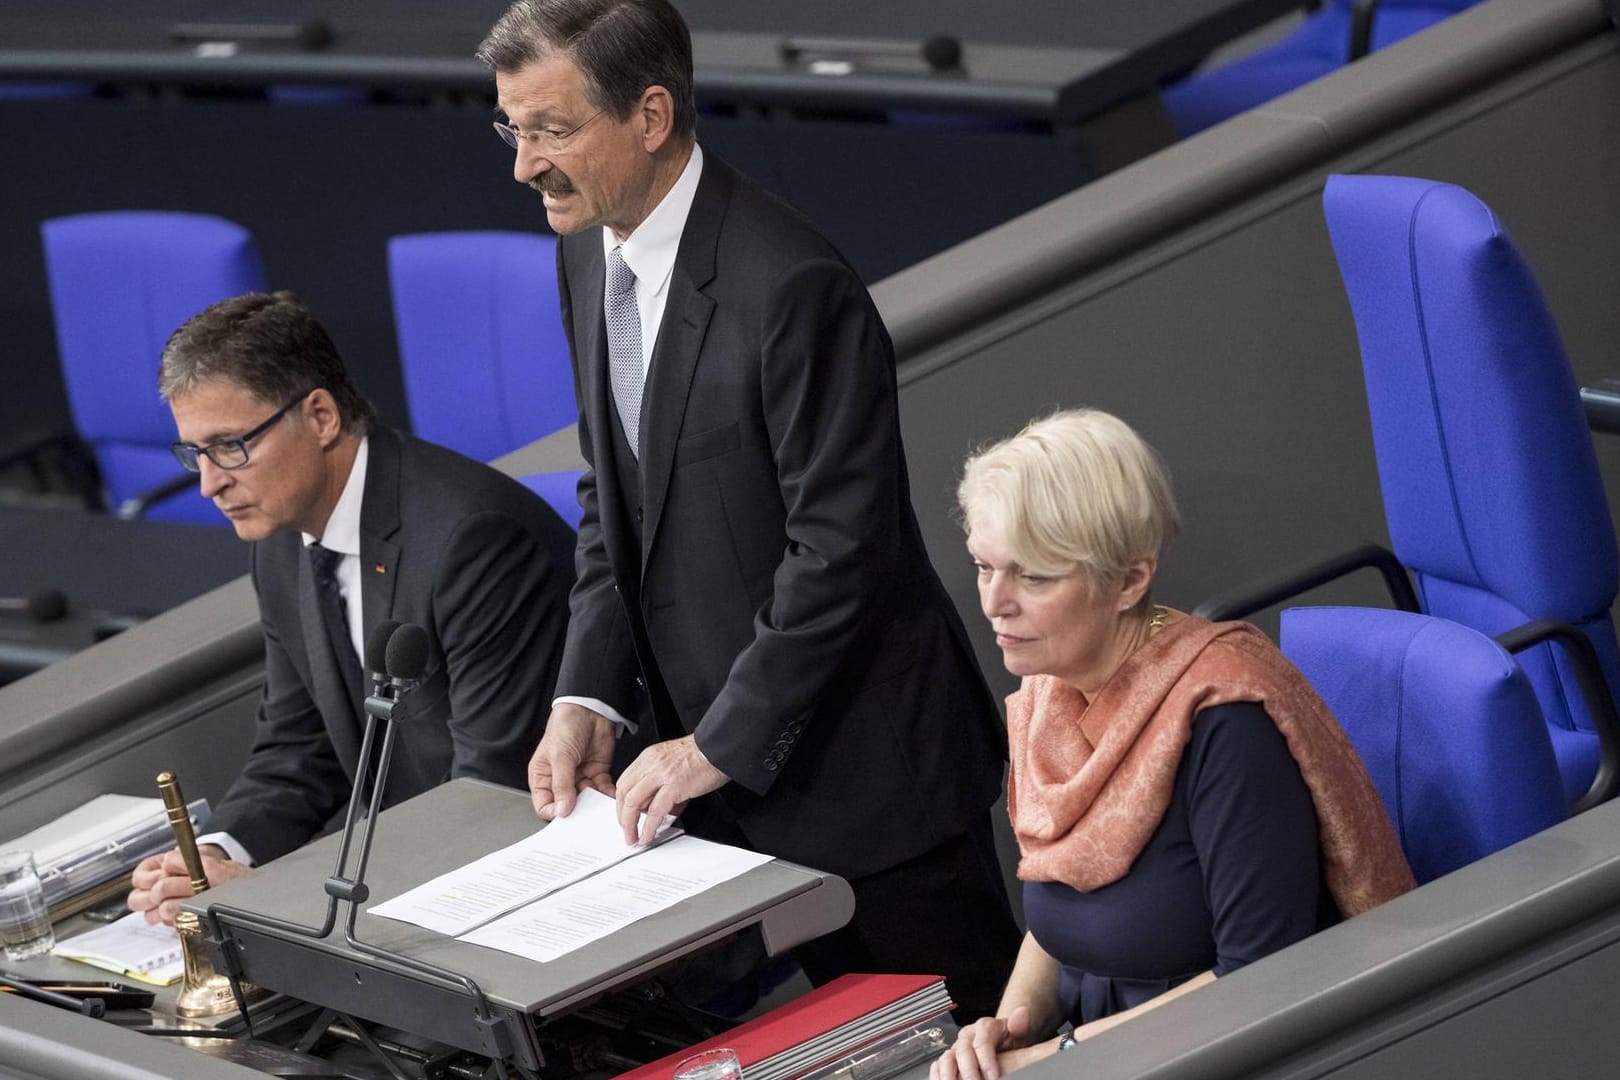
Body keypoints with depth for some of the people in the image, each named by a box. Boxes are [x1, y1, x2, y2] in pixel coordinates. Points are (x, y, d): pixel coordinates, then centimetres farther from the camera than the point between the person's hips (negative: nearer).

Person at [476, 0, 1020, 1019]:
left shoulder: (792, 286, -24)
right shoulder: (590, 254, 4)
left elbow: (840, 548, -23)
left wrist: (720, 745, -19)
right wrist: (590, 699, -1)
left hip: (864, 772, -8)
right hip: (733, 779, 8)